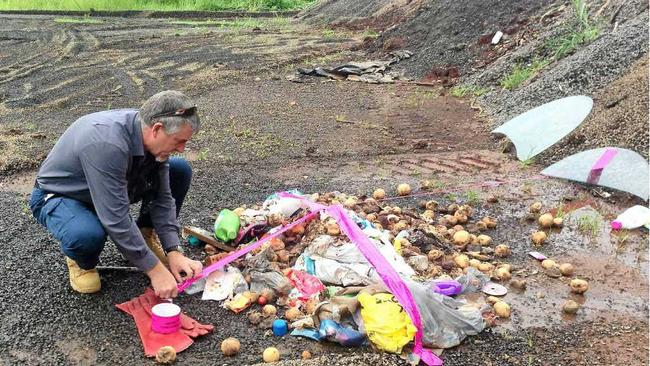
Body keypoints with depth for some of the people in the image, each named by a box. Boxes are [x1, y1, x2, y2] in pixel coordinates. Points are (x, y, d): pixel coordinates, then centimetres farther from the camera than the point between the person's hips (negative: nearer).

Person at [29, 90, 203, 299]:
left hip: (108, 189, 6)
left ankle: (146, 234, 9)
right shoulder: (107, 143, -40)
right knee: (88, 235, -40)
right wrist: (155, 270, -31)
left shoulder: (151, 137, -17)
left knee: (180, 170, -7)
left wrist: (174, 252, -16)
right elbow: (116, 220, -37)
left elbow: (162, 197, -8)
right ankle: (82, 261, -3)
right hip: (59, 196, -6)